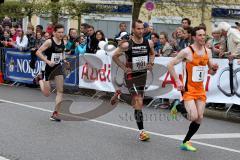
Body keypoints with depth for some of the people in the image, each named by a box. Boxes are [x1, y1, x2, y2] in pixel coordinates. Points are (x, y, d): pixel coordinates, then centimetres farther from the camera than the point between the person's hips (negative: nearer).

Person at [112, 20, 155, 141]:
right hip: (131, 75, -5)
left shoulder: (149, 43, -3)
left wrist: (151, 63, 2)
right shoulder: (127, 45, -15)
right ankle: (141, 131, -10)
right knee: (139, 102, -13)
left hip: (143, 74, 5)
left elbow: (152, 53, 19)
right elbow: (114, 56, -1)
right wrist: (124, 68, -7)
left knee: (138, 101, 17)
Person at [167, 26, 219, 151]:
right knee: (194, 116, -20)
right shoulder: (187, 51, -13)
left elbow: (211, 71, 14)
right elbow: (170, 65, -10)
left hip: (200, 89, 6)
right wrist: (178, 81, -15)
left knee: (199, 118, 3)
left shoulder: (208, 52, 6)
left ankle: (185, 142, 17)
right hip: (188, 89, -6)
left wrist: (214, 69, -9)